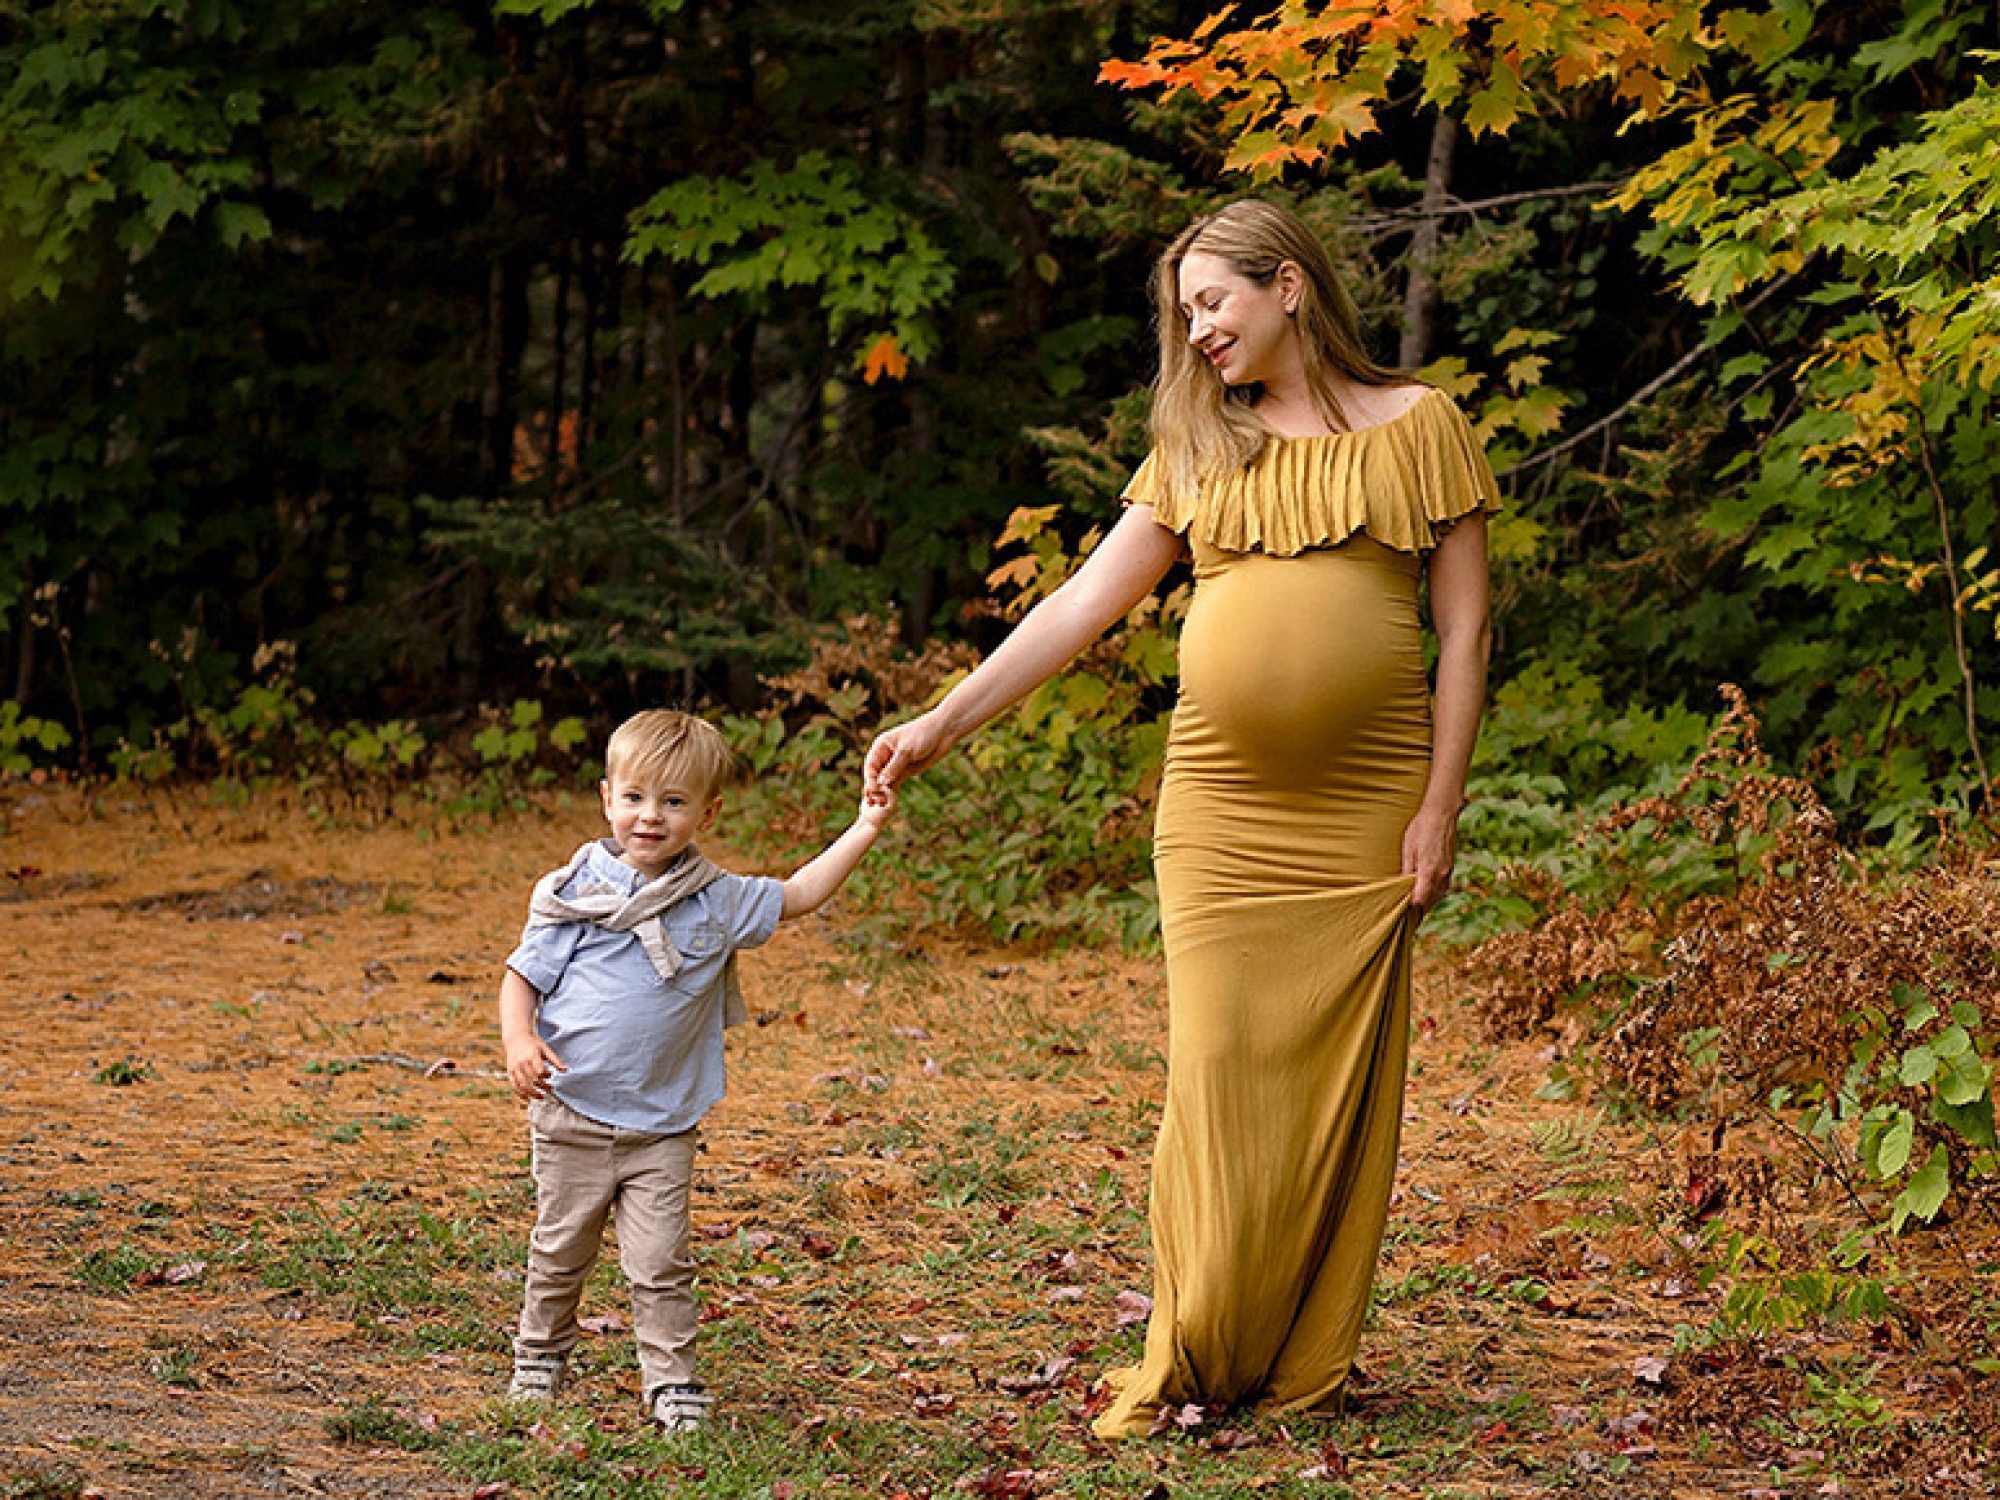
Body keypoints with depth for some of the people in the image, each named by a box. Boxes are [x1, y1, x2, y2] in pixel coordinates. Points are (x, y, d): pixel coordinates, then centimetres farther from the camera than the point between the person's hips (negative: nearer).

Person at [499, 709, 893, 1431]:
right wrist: (517, 1039, -21)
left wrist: (863, 828, 5)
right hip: (572, 1114, -1)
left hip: (663, 1125, 1)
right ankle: (539, 1359, 31)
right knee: (560, 1254, 12)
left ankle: (671, 1380, 8)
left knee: (661, 1264, -3)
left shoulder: (716, 901, 2)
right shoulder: (576, 892, -5)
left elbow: (797, 896, 13)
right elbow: (522, 975, -3)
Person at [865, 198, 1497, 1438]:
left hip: (1366, 811, -2)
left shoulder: (1417, 428, 3)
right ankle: (1194, 1359, 5)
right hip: (1221, 808, 2)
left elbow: (1464, 626, 1)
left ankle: (1312, 1359, 11)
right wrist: (945, 722, 1)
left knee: (1340, 1077, 1)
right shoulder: (1200, 452, 12)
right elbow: (1083, 604, 9)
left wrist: (1441, 803, -6)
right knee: (1217, 1069, -2)